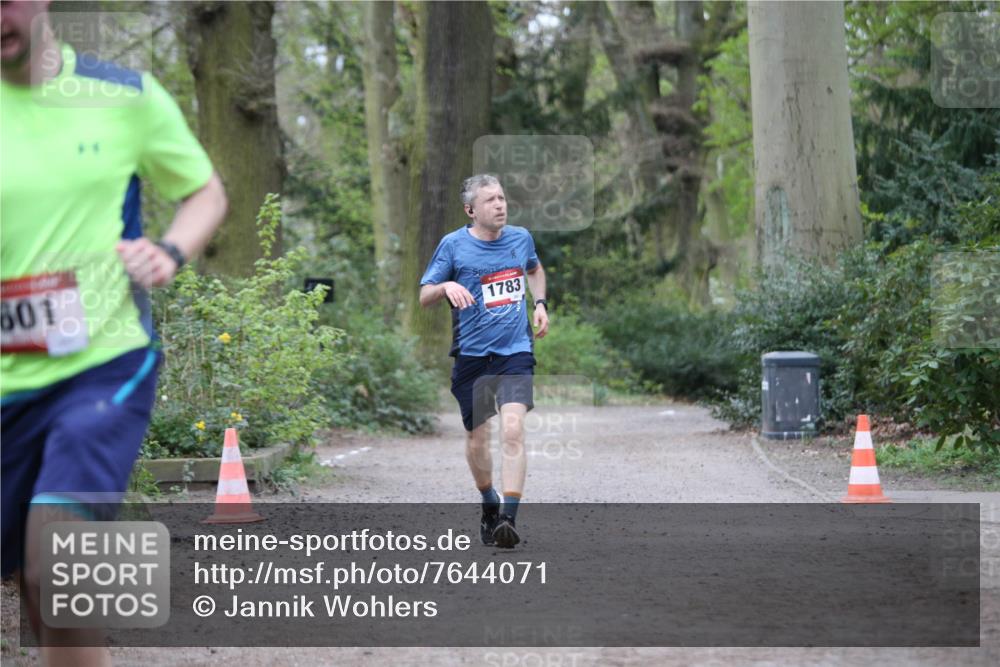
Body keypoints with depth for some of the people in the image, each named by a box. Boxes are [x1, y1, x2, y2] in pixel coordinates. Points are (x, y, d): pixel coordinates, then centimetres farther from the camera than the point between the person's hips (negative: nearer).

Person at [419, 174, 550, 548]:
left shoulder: (521, 238, 6)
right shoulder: (454, 245, -4)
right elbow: (423, 298, -2)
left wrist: (540, 303, 14)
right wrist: (446, 287, -22)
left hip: (516, 352, 1)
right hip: (472, 355, -1)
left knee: (513, 430, -19)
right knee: (477, 439, 8)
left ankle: (509, 519, -23)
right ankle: (489, 506, 34)